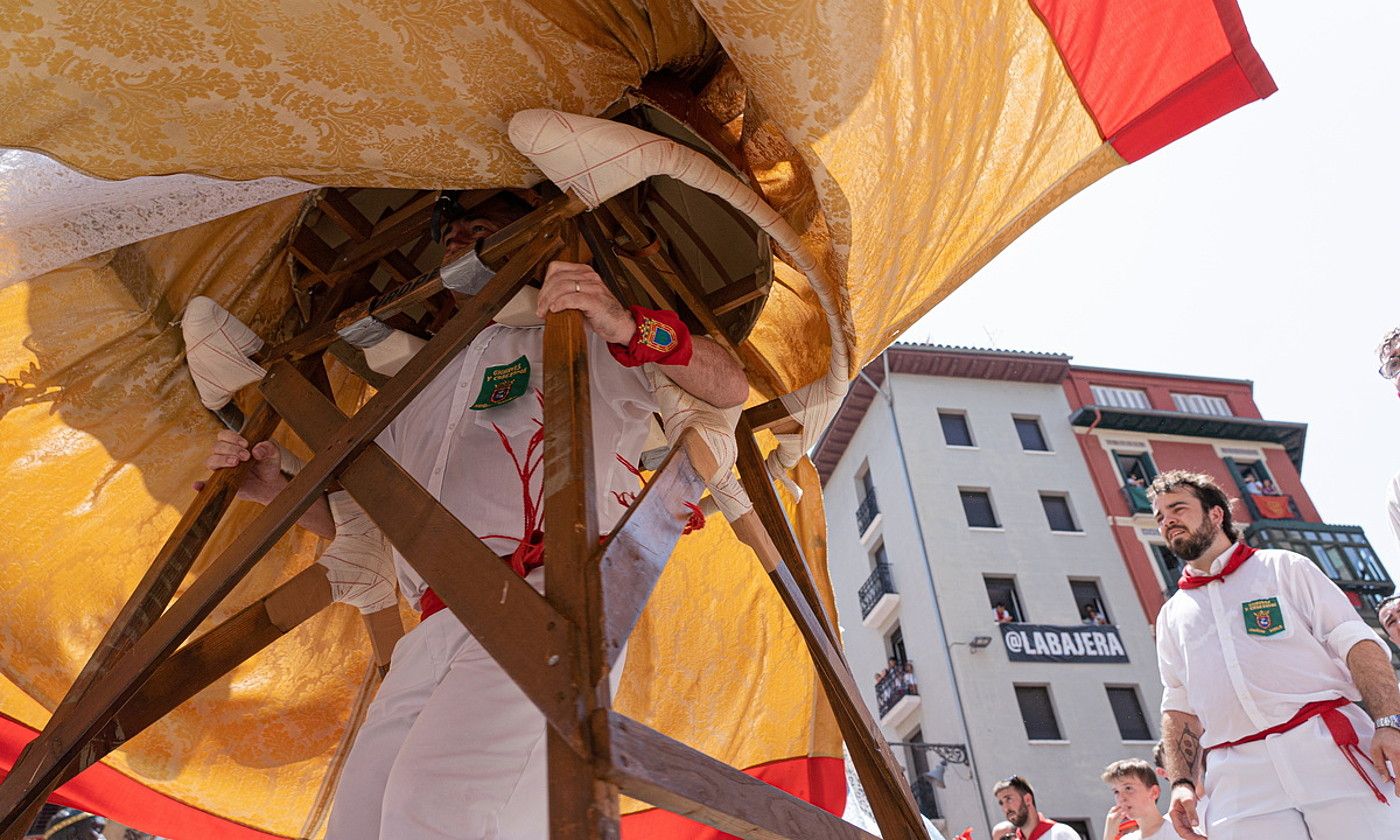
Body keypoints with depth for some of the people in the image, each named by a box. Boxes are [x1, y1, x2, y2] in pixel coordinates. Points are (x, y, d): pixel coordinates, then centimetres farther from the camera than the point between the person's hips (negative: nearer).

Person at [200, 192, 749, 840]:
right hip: (434, 634, 7)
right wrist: (274, 488, 17)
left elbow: (729, 387, 5)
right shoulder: (417, 388, 32)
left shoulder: (579, 333, 16)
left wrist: (629, 328, -13)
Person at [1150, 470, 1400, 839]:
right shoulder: (1172, 615, 20)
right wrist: (1182, 781, 4)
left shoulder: (1284, 567, 12)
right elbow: (1179, 707, 18)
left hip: (1332, 752, -2)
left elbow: (1357, 642, 2)